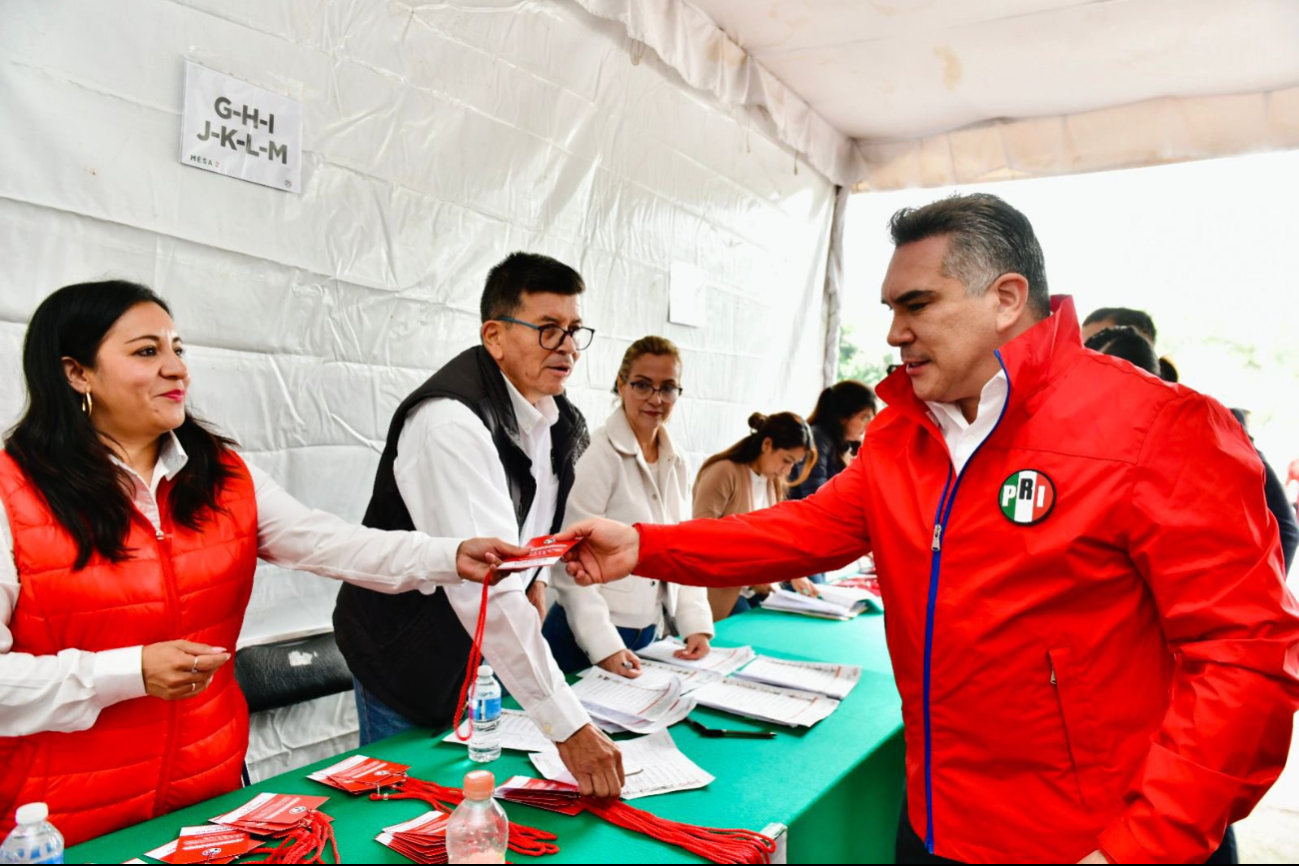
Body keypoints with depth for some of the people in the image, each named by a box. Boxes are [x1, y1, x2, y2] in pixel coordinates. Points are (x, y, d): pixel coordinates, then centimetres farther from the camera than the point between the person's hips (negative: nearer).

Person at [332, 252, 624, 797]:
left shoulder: (563, 423, -2)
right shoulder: (450, 422, -30)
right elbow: (485, 586, -37)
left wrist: (536, 577, 4)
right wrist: (567, 725, -38)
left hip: (493, 651, 8)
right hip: (410, 662, -7)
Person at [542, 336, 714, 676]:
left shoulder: (675, 463, 6)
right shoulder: (597, 455, -15)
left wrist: (696, 623, 0)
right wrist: (605, 646, -23)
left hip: (651, 636, 7)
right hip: (588, 642, -6)